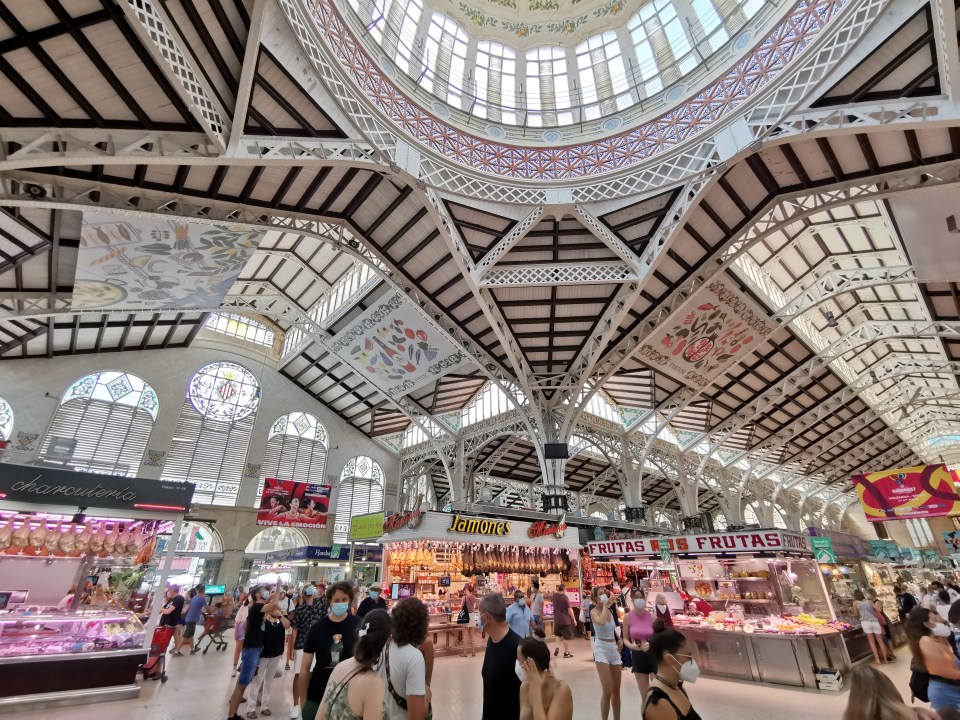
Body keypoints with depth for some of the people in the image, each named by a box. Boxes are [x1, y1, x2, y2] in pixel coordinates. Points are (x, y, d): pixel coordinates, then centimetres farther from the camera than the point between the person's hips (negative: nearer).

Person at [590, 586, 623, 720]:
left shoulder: (610, 610, 7)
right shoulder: (594, 612, -13)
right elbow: (601, 622, -38)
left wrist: (620, 640, 6)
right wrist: (605, 606, -24)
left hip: (614, 648, 7)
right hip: (602, 649, -7)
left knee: (616, 690, 15)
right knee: (607, 691, -11)